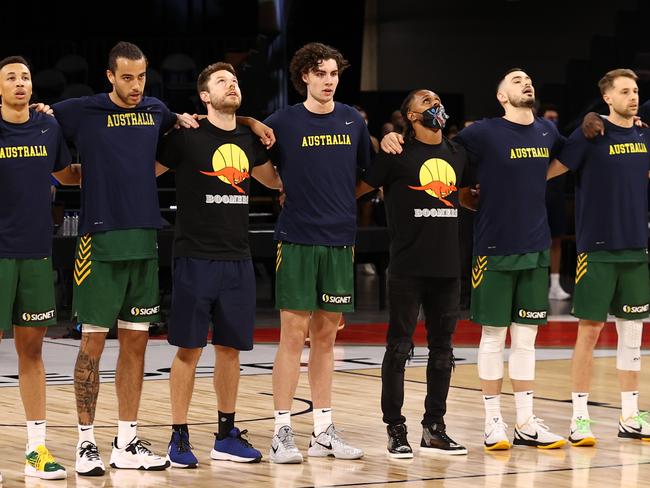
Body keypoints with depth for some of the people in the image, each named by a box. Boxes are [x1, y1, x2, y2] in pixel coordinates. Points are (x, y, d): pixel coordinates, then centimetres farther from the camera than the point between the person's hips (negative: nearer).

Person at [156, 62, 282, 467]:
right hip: (195, 258, -5)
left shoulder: (250, 140, 10)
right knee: (189, 348, -2)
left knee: (231, 347, 9)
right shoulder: (186, 137, -7)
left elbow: (274, 179, 27)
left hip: (238, 260, 5)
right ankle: (179, 437, 5)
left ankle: (227, 435, 18)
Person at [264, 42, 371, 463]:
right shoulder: (283, 123, -2)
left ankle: (324, 431, 13)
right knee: (293, 336, -5)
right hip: (298, 241, -3)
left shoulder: (354, 122, 8)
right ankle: (283, 432, 0)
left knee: (326, 337, 8)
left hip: (340, 241, 3)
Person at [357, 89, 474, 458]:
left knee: (442, 349, 10)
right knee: (400, 347, -1)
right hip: (408, 270, -6)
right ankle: (396, 430, 5)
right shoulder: (397, 154, -6)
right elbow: (358, 189, -4)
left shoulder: (458, 154, 12)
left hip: (448, 268, 6)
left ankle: (435, 428, 18)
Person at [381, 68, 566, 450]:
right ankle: (494, 422, 10)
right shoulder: (485, 133, -7)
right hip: (495, 247, -4)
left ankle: (527, 422, 14)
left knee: (526, 338, 9)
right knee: (493, 336, 2)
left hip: (536, 247, 4)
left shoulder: (547, 132, 8)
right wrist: (394, 139, -18)